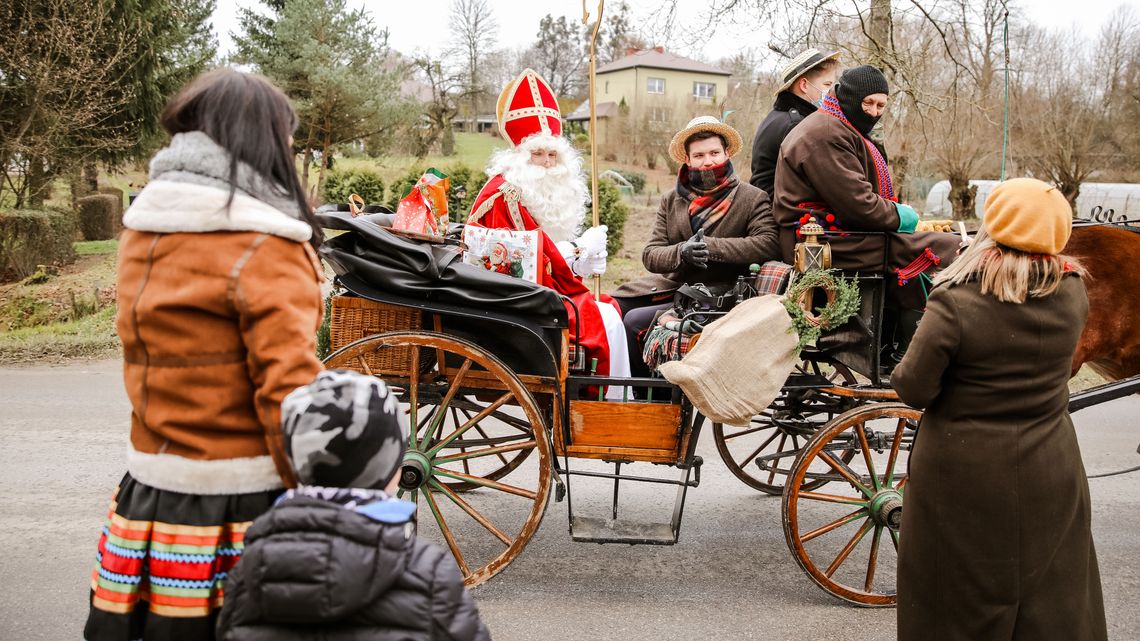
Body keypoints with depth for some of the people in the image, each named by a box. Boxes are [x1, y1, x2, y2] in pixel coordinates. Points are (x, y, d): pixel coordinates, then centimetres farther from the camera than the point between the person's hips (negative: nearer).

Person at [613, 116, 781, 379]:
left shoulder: (752, 199, 0)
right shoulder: (670, 201, 13)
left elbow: (769, 244, -17)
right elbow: (650, 254, 4)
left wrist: (711, 247, -22)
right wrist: (681, 252, -19)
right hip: (671, 285, 6)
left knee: (634, 321, -22)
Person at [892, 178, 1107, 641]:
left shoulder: (954, 305, -23)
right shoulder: (1073, 295, -9)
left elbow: (914, 390, -19)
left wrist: (902, 373, 3)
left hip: (963, 478, -3)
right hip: (1050, 477, 4)